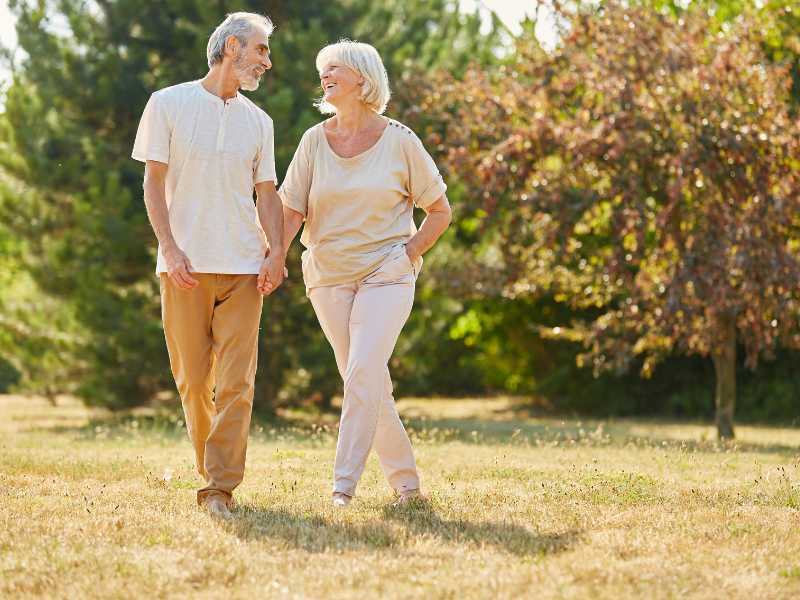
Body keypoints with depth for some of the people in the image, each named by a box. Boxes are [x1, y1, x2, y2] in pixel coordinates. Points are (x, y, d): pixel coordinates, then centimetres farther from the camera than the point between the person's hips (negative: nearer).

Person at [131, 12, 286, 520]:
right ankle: (211, 471, 19)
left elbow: (267, 193, 14)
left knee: (236, 382, -8)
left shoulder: (258, 121, 15)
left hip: (243, 268, 2)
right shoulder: (169, 105, 4)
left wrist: (277, 250, -2)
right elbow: (154, 183, 1)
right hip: (185, 267, -2)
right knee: (193, 381, 2)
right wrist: (170, 248, -11)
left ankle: (221, 489, -9)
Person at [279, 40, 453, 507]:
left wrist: (407, 256, -6)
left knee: (363, 375, -17)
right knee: (367, 382, 7)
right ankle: (405, 479, 19)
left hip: (386, 274, -3)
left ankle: (345, 483, -16)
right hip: (327, 277, 4)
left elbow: (440, 211, 5)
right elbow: (291, 210, -1)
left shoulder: (399, 141, -3)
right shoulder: (315, 140, 4)